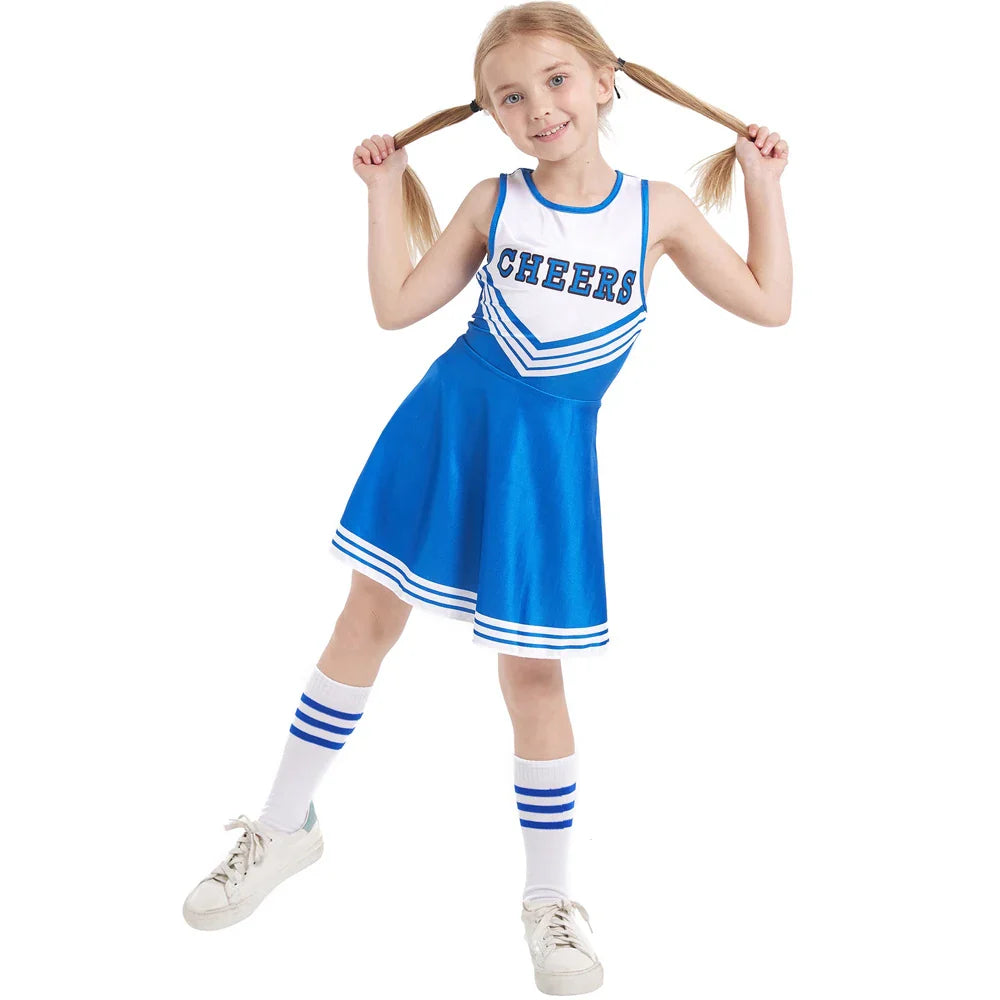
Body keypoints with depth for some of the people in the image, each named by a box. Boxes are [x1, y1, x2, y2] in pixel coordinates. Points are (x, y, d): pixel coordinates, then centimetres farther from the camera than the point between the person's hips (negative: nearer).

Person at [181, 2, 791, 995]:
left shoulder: (660, 210, -4)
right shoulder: (494, 202, -2)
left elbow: (770, 305, 1)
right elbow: (396, 305, 2)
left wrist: (766, 188, 0)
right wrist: (385, 191, -1)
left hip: (548, 455, -1)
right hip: (446, 423, 2)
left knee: (532, 671, 3)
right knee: (368, 616, 8)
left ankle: (549, 895, 22)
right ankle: (286, 824, 28)